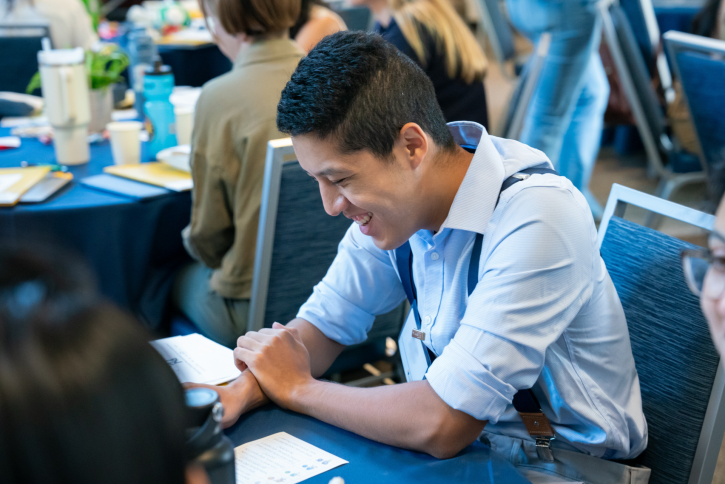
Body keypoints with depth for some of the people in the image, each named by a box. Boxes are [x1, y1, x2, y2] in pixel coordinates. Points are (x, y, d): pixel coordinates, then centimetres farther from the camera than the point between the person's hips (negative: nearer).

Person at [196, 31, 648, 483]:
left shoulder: (537, 218, -28)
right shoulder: (394, 194, -6)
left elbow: (442, 427, -30)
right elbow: (325, 323, 2)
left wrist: (296, 388, -16)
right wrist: (241, 392, -17)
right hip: (466, 437, 6)